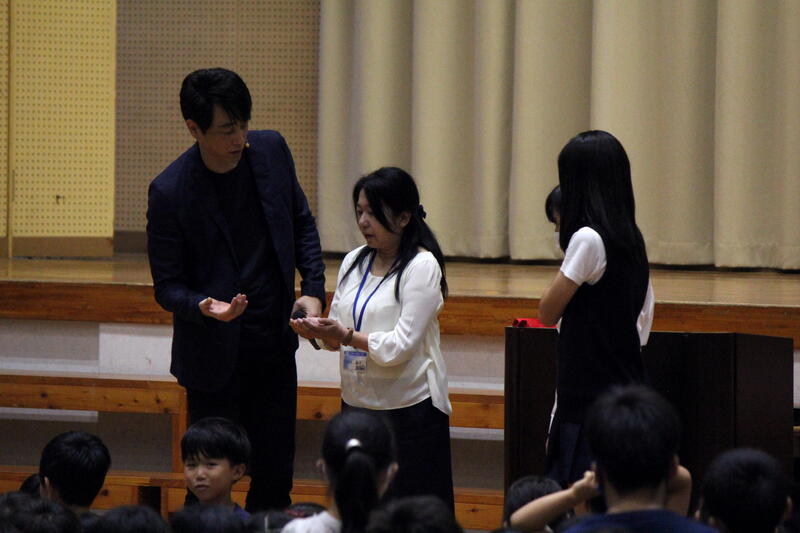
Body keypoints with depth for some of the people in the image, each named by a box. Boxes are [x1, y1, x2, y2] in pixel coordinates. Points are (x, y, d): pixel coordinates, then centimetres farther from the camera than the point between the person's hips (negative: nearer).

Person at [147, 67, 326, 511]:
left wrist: (313, 290, -2)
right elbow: (167, 286, -10)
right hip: (215, 356, -5)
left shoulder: (270, 150, -4)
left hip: (275, 343, 5)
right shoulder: (169, 192, -18)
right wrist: (202, 306, -32)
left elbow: (302, 225, 11)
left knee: (276, 473, 12)